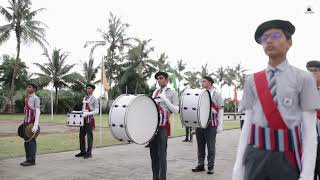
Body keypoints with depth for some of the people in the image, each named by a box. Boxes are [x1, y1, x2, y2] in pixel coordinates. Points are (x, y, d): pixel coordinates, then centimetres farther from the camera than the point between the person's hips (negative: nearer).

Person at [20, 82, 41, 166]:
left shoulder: (36, 98, -9)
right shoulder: (27, 98, 15)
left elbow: (38, 112, -16)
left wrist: (36, 125, -24)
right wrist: (24, 122, 18)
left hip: (32, 123, -8)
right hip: (26, 122, 8)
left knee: (31, 141, -4)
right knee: (26, 141, 11)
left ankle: (32, 160, 3)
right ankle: (28, 159, 19)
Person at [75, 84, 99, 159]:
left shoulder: (94, 99, -5)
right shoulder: (84, 98, 16)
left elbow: (96, 111, -11)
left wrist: (87, 113, -22)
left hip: (90, 119, -7)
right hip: (83, 119, 7)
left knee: (89, 136, -1)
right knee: (81, 135, 9)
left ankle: (89, 153, 6)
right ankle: (83, 151, 20)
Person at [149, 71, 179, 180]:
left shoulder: (172, 93, 4)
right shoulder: (155, 92, 20)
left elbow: (176, 110, -4)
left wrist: (164, 99, -10)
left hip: (162, 126, -6)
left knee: (161, 154, -4)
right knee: (153, 153, 11)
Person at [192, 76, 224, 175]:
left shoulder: (216, 95, 1)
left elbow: (220, 110, -2)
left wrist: (220, 125, -8)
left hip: (211, 124, -5)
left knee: (211, 146, 2)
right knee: (200, 145, 10)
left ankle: (211, 166, 11)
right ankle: (200, 165, 19)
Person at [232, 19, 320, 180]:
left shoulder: (303, 79, -1)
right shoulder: (252, 81, 6)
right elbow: (247, 123, 4)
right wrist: (238, 165, -2)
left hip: (288, 158, -2)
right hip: (256, 156, 2)